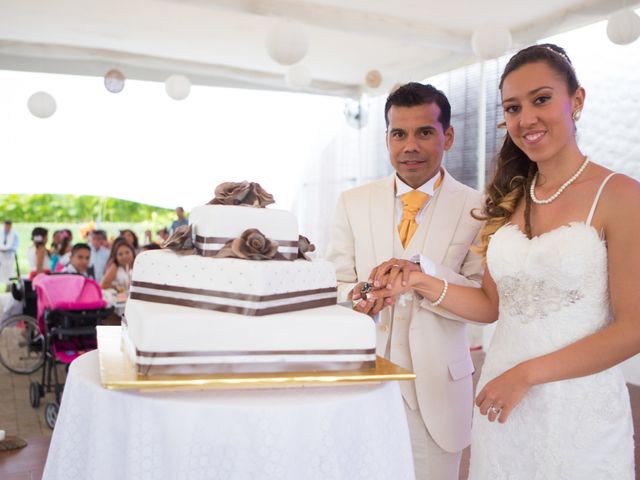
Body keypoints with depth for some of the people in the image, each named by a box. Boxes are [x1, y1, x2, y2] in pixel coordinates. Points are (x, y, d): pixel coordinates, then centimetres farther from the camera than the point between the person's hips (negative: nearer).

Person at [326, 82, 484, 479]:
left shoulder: (477, 208, -5)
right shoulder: (354, 203, 3)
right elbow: (336, 286, 3)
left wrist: (421, 272, -28)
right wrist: (359, 297, -20)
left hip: (437, 387, -1)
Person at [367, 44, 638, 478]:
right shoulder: (507, 200, 6)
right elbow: (492, 305, 8)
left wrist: (525, 375, -13)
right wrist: (419, 282, -6)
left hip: (579, 409, -4)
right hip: (501, 399, 5)